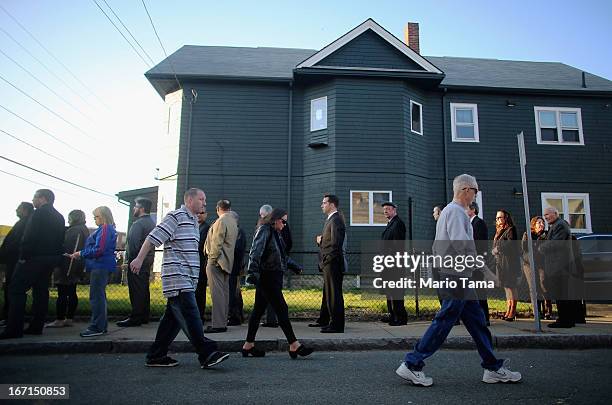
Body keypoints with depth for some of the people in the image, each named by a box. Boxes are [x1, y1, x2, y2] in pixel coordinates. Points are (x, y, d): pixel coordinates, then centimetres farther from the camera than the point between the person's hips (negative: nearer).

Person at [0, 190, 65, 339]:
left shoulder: (39, 213, -11)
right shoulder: (59, 217, 15)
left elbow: (30, 237, -19)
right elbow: (60, 240, 14)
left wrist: (23, 256, -14)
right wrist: (55, 256, 12)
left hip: (35, 258, -8)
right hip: (51, 258, 8)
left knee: (16, 289, -3)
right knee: (41, 291, 11)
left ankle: (14, 329, -6)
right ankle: (36, 327, 14)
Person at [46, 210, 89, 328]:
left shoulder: (76, 230, -14)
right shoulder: (83, 230, 17)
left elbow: (73, 250, -22)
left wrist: (65, 268, -22)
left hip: (68, 266, -10)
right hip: (75, 268, 10)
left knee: (62, 294, -5)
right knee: (71, 293, 11)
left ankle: (59, 320, -1)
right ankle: (69, 319, 15)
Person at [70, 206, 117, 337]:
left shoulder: (105, 228, -13)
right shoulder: (106, 228, 19)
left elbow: (99, 250, -18)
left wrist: (81, 253, -9)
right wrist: (81, 254, 17)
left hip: (100, 266, -11)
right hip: (101, 266, 11)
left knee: (96, 297, -8)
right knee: (99, 296, 14)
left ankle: (97, 327, -4)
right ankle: (102, 326, 21)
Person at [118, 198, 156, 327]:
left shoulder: (138, 223, -15)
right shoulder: (152, 223, 15)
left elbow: (134, 244, -20)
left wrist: (129, 259, -13)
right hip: (148, 260, 10)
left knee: (136, 290, -5)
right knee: (144, 289, 14)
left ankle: (135, 318, -1)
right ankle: (145, 316, 21)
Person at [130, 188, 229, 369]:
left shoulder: (193, 221, 21)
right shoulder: (176, 216, -6)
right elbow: (153, 237, -10)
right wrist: (139, 259, -15)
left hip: (187, 279, 10)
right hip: (176, 277, -10)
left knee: (173, 316, 11)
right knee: (190, 315, -10)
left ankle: (156, 356, 20)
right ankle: (207, 354, -10)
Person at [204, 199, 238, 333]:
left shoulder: (221, 221, -12)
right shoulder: (233, 222, 15)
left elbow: (217, 243, -17)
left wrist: (212, 260, -12)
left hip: (217, 261, -10)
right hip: (227, 262, 10)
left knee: (217, 293, -8)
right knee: (224, 292, 11)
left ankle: (218, 324, -7)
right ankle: (223, 322, 18)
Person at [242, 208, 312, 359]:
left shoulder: (275, 233, 17)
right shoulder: (264, 231, -11)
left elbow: (282, 255, 29)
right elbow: (255, 252, -21)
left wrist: (294, 265, 37)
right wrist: (253, 272, -30)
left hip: (273, 277, 10)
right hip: (267, 277, -10)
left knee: (258, 310, 12)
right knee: (282, 309, -8)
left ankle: (249, 345, 20)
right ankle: (294, 345, -4)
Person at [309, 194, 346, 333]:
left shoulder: (336, 220, -16)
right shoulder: (330, 219, 16)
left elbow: (335, 243, -25)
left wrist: (321, 241, -10)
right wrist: (320, 239, 0)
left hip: (333, 263, -11)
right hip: (328, 263, 11)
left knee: (334, 294, -4)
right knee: (327, 293, 19)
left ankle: (337, 325, 4)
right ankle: (324, 320, 32)